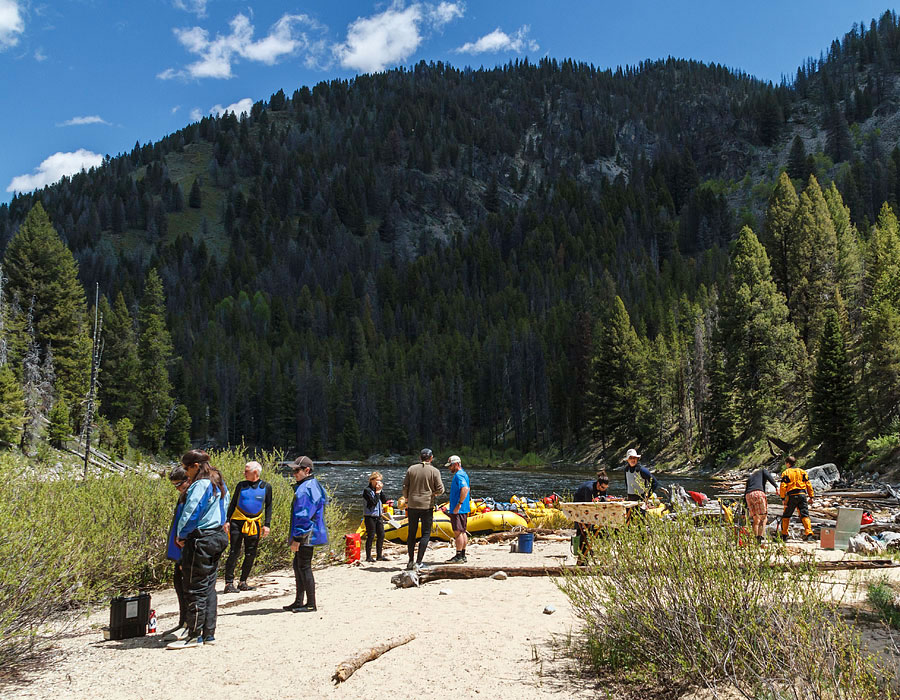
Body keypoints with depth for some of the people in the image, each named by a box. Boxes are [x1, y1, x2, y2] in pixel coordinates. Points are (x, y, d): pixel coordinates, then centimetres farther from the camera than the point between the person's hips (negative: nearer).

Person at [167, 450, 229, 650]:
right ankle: (209, 633, 18)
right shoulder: (219, 484, 13)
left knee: (195, 588, -1)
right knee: (208, 587, 14)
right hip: (218, 537, 10)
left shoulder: (200, 485, -16)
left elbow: (190, 513, -20)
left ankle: (195, 635, 6)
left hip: (200, 541, -10)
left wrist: (181, 535, -4)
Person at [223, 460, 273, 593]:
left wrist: (267, 524, -1)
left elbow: (268, 507, 7)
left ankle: (243, 582, 17)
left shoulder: (266, 487, 3)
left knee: (251, 555, 6)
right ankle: (229, 583, -2)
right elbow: (233, 504, 8)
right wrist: (227, 521, -1)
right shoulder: (241, 485, 3)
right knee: (234, 553, -5)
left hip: (254, 524, 1)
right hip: (237, 522, -1)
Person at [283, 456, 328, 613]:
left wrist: (297, 539, -21)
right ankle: (299, 601, 23)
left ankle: (311, 604, 4)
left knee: (304, 567, -4)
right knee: (298, 566, 15)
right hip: (306, 536, 11)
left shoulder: (306, 489, -19)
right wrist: (294, 536, 23)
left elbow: (304, 516, -23)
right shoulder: (312, 485, 15)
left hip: (306, 535, -11)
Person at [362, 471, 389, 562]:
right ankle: (368, 556, 4)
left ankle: (380, 555, 17)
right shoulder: (367, 490, -10)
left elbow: (385, 500, 2)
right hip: (370, 516, -7)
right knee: (371, 536, -4)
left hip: (379, 515, 7)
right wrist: (377, 492, -14)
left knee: (381, 535, 8)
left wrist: (381, 490, -5)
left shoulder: (379, 489, 11)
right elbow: (373, 502, -19)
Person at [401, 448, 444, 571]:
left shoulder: (411, 469, 1)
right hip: (427, 506, -3)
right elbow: (440, 490, -7)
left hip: (412, 505, 3)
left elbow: (405, 487, 2)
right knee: (426, 533, 5)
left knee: (411, 533, 13)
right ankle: (418, 562, -2)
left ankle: (411, 561, 16)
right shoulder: (434, 471, -6)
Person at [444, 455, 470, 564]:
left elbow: (465, 488, -30)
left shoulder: (459, 475, -15)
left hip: (458, 510, -11)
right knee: (462, 532, 13)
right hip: (463, 509, 11)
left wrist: (459, 504, -28)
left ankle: (459, 557, -7)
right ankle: (463, 555, 18)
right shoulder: (463, 474, 18)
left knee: (458, 532, -8)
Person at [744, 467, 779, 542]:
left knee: (756, 520, 12)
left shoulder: (750, 477, 37)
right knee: (763, 518, -1)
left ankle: (756, 539, 4)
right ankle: (760, 537, -16)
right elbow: (768, 476, 1)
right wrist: (776, 486, -12)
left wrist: (746, 509, 33)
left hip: (748, 496, 5)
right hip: (758, 493, -5)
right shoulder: (763, 471, 27)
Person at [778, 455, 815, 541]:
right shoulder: (802, 471, 12)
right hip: (802, 495, 3)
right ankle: (809, 533, -12)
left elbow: (783, 486, -7)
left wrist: (783, 498, -6)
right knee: (805, 515, 3)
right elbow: (808, 484, 7)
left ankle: (784, 535, 11)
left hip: (792, 496, -3)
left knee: (786, 515, 10)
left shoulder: (786, 473, 1)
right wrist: (811, 497, 10)